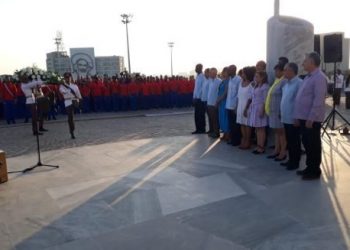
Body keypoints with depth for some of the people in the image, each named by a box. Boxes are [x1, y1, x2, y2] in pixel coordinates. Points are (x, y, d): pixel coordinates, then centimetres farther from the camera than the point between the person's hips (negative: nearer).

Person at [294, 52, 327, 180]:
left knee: (313, 145, 2)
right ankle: (309, 168, 28)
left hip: (312, 119, -9)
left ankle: (315, 171, 15)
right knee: (306, 143, 16)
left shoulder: (319, 78, -15)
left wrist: (311, 118, -22)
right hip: (303, 117, 9)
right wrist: (298, 116, 15)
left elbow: (318, 100, -21)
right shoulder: (308, 77, 15)